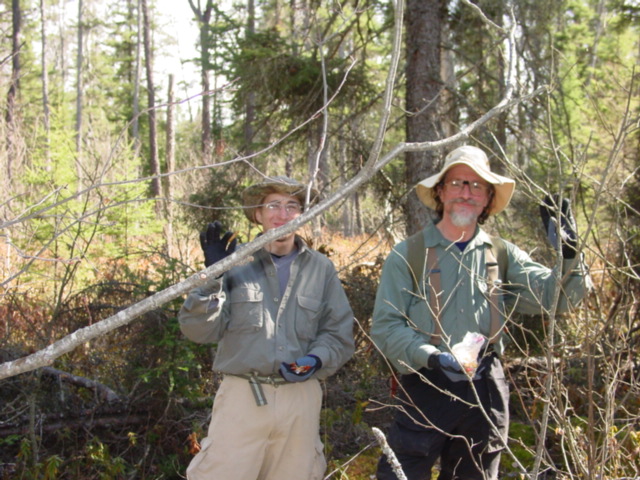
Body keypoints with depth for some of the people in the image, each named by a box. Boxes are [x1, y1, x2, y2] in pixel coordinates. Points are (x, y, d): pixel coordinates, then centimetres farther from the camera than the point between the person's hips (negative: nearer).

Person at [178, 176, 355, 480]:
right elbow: (199, 330, -2)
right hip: (242, 395, -2)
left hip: (300, 398, 2)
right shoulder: (236, 262, 1)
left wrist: (316, 360, -10)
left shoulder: (321, 269, 7)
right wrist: (213, 277, -15)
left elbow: (339, 334, 10)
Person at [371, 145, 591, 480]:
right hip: (426, 389, -3)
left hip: (485, 394, 4)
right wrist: (430, 356, -21)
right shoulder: (407, 255, -2)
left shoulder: (502, 255, 8)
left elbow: (556, 297, -1)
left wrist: (567, 253, -17)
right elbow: (385, 327, -6)